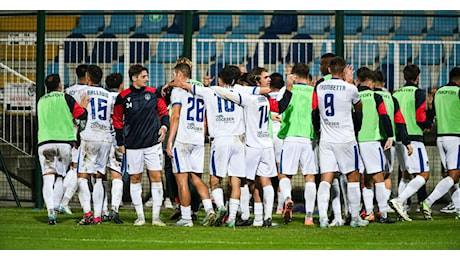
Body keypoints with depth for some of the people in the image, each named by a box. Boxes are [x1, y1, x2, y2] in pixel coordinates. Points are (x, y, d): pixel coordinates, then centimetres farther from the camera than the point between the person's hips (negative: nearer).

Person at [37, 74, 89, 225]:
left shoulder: (41, 102, 16)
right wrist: (83, 106, 22)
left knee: (48, 179, -5)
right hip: (65, 141, -2)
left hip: (44, 142, 2)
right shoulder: (65, 98, 3)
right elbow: (82, 116, 3)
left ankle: (51, 211, -18)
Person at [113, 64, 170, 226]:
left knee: (156, 177, -5)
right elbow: (117, 121, 9)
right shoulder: (123, 97, 0)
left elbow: (163, 112, 14)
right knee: (135, 178, 4)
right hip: (133, 145, 0)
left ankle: (156, 216, -1)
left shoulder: (154, 93, 3)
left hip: (153, 143, 0)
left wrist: (164, 126, -6)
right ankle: (140, 216, 11)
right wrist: (120, 143, 7)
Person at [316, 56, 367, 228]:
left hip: (325, 140, 3)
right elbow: (359, 108, 11)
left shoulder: (320, 88, 3)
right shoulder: (350, 88, -8)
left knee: (326, 178, 0)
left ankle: (322, 217, -13)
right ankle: (355, 217, 13)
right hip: (345, 140, -3)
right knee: (353, 177, 9)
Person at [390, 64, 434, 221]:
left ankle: (402, 209, 13)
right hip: (413, 139, -8)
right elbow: (421, 118, -13)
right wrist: (429, 121, 8)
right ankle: (399, 201, -23)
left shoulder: (396, 94, 12)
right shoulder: (418, 93, -7)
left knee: (406, 175, 19)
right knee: (423, 175, -7)